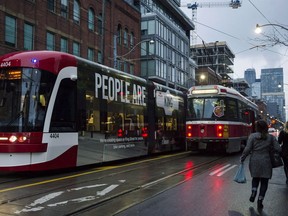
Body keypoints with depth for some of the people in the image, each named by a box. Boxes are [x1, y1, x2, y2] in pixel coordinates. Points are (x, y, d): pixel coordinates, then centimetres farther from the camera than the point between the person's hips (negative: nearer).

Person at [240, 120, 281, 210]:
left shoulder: (252, 136, -6)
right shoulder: (271, 137, -1)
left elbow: (247, 149, -9)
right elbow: (278, 149, -5)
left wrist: (242, 158, 2)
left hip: (254, 161, 0)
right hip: (265, 162, 0)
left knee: (255, 178, 23)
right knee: (264, 181, 9)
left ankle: (253, 193, 3)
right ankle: (260, 201, 5)